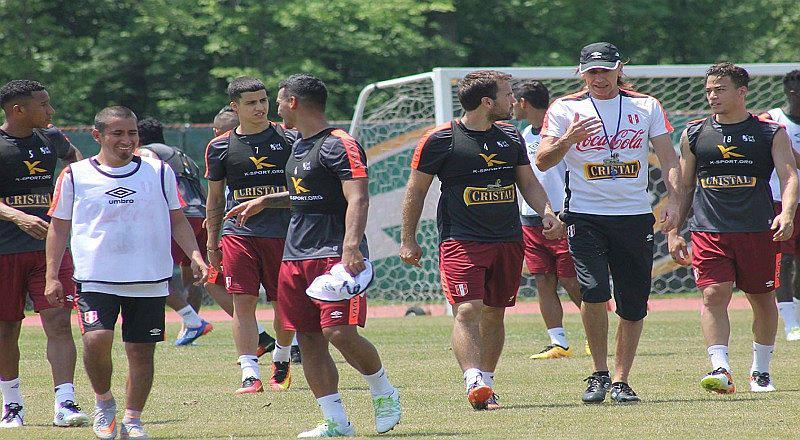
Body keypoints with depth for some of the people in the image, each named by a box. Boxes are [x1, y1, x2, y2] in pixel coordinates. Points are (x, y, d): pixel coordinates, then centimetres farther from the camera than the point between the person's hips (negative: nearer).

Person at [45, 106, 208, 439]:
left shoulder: (159, 172, 7)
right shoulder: (75, 175, 4)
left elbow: (177, 220, 15)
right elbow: (59, 226, 9)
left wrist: (194, 254, 0)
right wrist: (52, 276, 3)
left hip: (150, 280, 2)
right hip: (95, 278, -2)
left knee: (141, 350, 1)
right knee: (96, 339, -20)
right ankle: (103, 400, 6)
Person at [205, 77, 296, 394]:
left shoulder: (288, 139, 5)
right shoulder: (220, 147, 6)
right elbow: (215, 199, 14)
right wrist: (212, 242, 11)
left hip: (282, 233, 0)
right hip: (238, 233, 0)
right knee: (243, 301, -9)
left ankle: (281, 359, 31)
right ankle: (250, 373, -9)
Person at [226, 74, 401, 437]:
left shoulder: (339, 145, -10)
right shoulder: (300, 146, 19)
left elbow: (357, 199, -20)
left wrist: (350, 248, -32)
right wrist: (265, 201, 38)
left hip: (333, 254, -9)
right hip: (295, 256, 9)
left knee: (340, 332, -18)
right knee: (309, 339, 3)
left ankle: (384, 393, 7)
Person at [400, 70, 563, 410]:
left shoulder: (510, 137, 11)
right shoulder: (440, 139, -6)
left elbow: (528, 182, 20)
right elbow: (416, 190, 1)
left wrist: (547, 213, 2)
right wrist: (408, 240, 1)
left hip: (508, 239, 6)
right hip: (461, 240, -6)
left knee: (494, 314, 8)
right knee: (467, 311, -18)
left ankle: (486, 384, 16)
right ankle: (474, 383, -27)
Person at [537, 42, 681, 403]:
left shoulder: (646, 106, 9)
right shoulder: (565, 109, 4)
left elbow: (668, 158, 5)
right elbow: (542, 162, -1)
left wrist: (673, 201, -10)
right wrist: (569, 138, -20)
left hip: (635, 217, 2)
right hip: (585, 217, -2)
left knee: (634, 305, 2)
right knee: (594, 291, -20)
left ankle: (620, 381, 14)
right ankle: (599, 373, -3)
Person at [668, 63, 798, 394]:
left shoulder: (771, 133, 4)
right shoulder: (694, 134, 10)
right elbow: (684, 186, 16)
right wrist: (674, 232, 10)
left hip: (757, 231, 0)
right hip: (708, 231, 0)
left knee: (763, 299, 7)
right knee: (714, 294, -15)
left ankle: (760, 371, 22)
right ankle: (720, 369, -22)